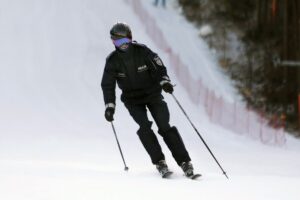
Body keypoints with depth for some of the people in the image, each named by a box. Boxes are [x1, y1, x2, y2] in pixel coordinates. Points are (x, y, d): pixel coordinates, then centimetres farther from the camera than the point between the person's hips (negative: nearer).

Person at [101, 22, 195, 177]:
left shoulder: (142, 51, -11)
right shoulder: (112, 60, -7)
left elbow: (159, 67, -4)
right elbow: (107, 85, -4)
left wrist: (164, 81, -22)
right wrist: (109, 105, -15)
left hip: (152, 94, -1)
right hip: (133, 100, 1)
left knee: (165, 127, -13)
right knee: (144, 127, -22)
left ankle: (185, 162, -13)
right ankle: (159, 162, -16)